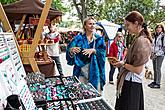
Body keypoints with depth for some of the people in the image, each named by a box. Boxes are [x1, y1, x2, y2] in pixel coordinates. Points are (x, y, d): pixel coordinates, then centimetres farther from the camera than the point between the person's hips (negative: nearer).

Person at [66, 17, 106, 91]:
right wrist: (72, 50, -34)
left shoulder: (99, 39, 7)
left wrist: (93, 50, -23)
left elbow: (103, 52, -5)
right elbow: (70, 48, -11)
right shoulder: (79, 38, 1)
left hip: (95, 71, 2)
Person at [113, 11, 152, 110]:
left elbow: (137, 70, -21)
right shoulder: (138, 39, 8)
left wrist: (123, 64, -8)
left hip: (131, 84, -9)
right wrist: (122, 62, 4)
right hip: (129, 81, 9)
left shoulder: (142, 41, -20)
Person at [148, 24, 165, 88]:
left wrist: (157, 54, -13)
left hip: (160, 55, -6)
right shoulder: (155, 36, 12)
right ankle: (155, 81, 18)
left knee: (157, 69, -6)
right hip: (154, 55, 6)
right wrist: (152, 53, 6)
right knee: (154, 69, 9)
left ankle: (158, 83, 0)